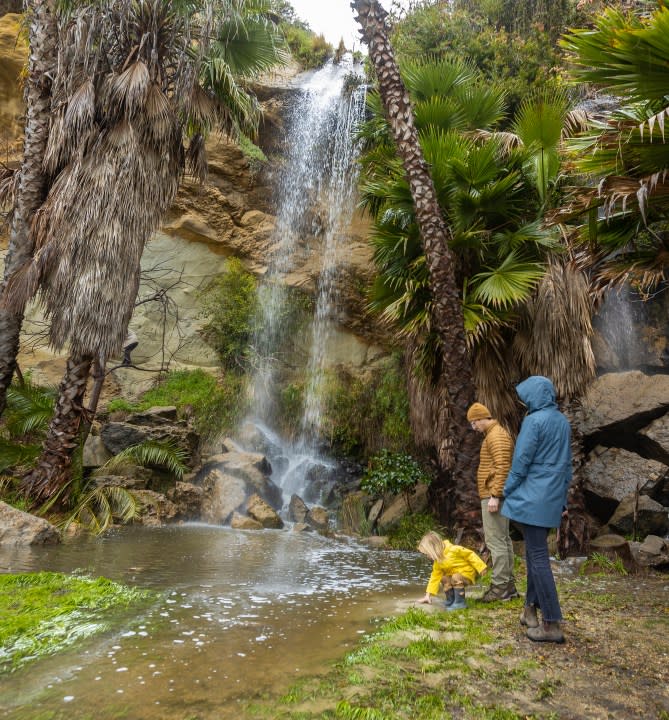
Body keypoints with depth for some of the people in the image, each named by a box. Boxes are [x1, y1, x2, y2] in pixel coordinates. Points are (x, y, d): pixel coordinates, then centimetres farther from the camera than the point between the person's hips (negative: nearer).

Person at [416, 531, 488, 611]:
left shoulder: (453, 550, -26)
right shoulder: (437, 562, -2)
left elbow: (470, 555, -20)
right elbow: (435, 577, 2)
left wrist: (480, 567, -19)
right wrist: (428, 594, -1)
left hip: (468, 572, -8)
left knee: (456, 578, -30)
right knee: (444, 579, -10)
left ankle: (460, 602, -19)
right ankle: (451, 601, 8)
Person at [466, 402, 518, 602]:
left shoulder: (497, 435, -14)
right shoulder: (493, 435, 18)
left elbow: (502, 467, -23)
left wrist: (494, 496, -24)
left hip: (493, 496, -11)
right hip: (495, 495, 11)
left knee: (495, 541, -7)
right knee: (503, 539, 13)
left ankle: (500, 587, -2)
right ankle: (508, 584, 20)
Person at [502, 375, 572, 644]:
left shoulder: (533, 421, -15)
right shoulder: (563, 422, 10)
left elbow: (521, 461, -14)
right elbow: (567, 465, 15)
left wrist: (507, 492, -1)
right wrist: (563, 499, 21)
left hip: (532, 498, -8)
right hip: (551, 499, 8)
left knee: (538, 557, -2)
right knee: (535, 552, 17)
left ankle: (552, 624, 3)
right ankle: (531, 609, 27)